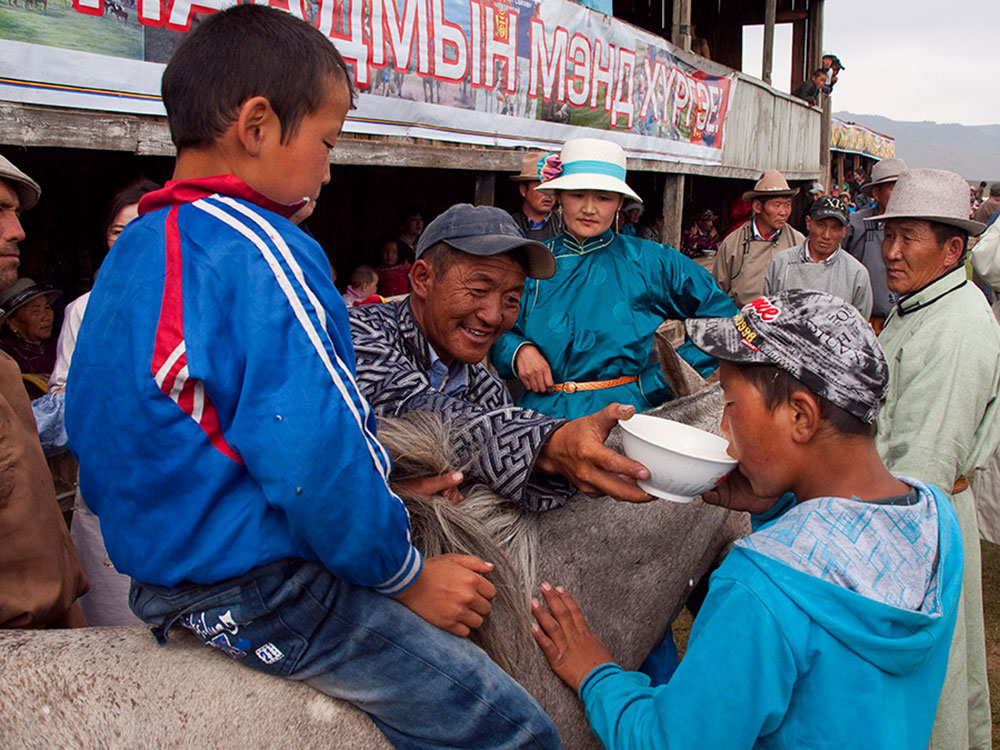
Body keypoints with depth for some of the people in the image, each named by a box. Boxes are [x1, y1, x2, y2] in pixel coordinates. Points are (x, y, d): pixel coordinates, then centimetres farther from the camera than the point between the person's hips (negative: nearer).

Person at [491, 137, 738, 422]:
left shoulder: (651, 261, 5)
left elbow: (724, 318, 8)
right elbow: (497, 330, 19)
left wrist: (661, 379, 1)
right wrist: (518, 349, -4)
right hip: (541, 414, 2)